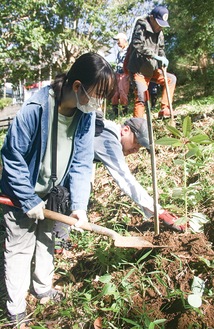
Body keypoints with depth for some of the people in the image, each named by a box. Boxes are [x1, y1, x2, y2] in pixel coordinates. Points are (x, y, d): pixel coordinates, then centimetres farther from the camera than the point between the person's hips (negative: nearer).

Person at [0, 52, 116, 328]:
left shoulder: (86, 114, -14)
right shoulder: (35, 109, -31)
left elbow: (82, 163, -10)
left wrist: (79, 204, -17)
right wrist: (29, 201, -19)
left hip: (53, 194, 6)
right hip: (22, 195, -5)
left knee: (47, 241, 22)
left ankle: (43, 288, 46)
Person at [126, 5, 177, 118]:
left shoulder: (159, 32, 10)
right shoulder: (141, 27, -13)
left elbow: (161, 49, 15)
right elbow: (138, 46, -27)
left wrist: (163, 61, -6)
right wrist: (155, 56, -31)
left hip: (151, 69, 8)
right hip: (138, 70, -8)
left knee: (171, 79, 8)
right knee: (141, 98, -13)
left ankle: (164, 110, 7)